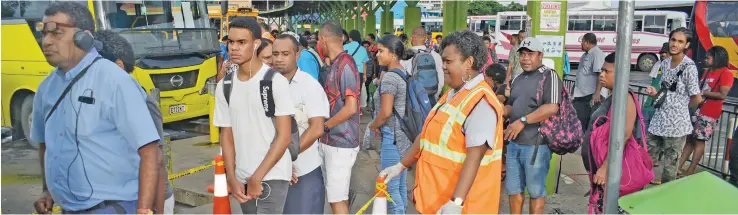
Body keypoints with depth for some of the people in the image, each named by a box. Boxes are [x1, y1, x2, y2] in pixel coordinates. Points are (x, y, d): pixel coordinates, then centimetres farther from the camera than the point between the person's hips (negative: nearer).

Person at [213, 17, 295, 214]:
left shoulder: (275, 81, -11)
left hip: (272, 176, -5)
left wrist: (257, 177, -13)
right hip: (242, 178, 5)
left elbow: (284, 135, -12)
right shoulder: (224, 86, 5)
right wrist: (232, 179, -1)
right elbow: (226, 136, 9)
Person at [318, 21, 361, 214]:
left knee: (338, 199, -2)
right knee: (335, 197, 18)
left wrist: (323, 126, -12)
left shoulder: (345, 64, -16)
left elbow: (350, 108, -22)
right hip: (330, 141, 9)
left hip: (341, 143, -9)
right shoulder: (334, 64, 11)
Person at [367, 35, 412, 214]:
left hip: (393, 137, -10)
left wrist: (373, 126, -5)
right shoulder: (405, 74, 11)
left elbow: (386, 112, -22)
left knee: (391, 187, -1)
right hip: (405, 135, 10)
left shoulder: (389, 77, -17)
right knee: (401, 185, 18)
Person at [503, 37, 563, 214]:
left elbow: (552, 108, -21)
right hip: (514, 143, 7)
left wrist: (522, 121, -23)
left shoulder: (549, 75, -9)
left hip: (536, 144, -7)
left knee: (535, 190, 9)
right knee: (513, 189, 16)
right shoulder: (518, 79, 15)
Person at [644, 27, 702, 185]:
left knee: (670, 165, 6)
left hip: (677, 123, -7)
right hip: (659, 119, 7)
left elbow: (697, 99, -10)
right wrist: (655, 93, 1)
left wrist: (680, 108, 5)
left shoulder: (689, 67, -15)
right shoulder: (665, 63, 7)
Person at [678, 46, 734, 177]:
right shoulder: (707, 72, 17)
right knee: (689, 139, 7)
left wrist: (702, 93, -13)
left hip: (709, 114, -8)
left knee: (699, 141, -4)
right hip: (697, 110, 8)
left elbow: (722, 95, -16)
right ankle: (678, 167, 8)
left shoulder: (726, 73, -9)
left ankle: (690, 172, 1)